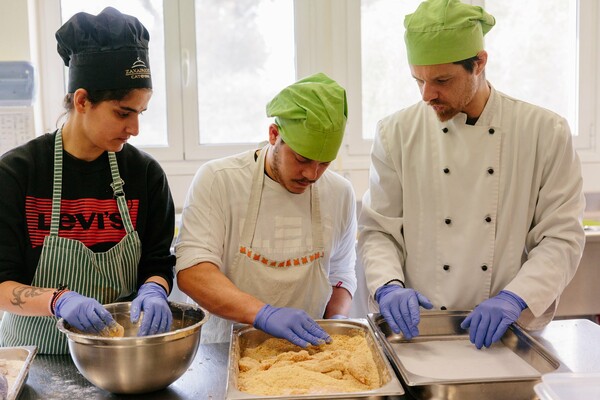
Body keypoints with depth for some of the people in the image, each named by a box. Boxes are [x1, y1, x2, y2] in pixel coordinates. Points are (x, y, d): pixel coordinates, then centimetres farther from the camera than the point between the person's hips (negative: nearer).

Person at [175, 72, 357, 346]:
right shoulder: (217, 180, -8)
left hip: (306, 350, 3)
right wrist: (263, 313, -29)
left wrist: (336, 321, -4)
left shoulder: (340, 193, 4)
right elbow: (191, 271, -17)